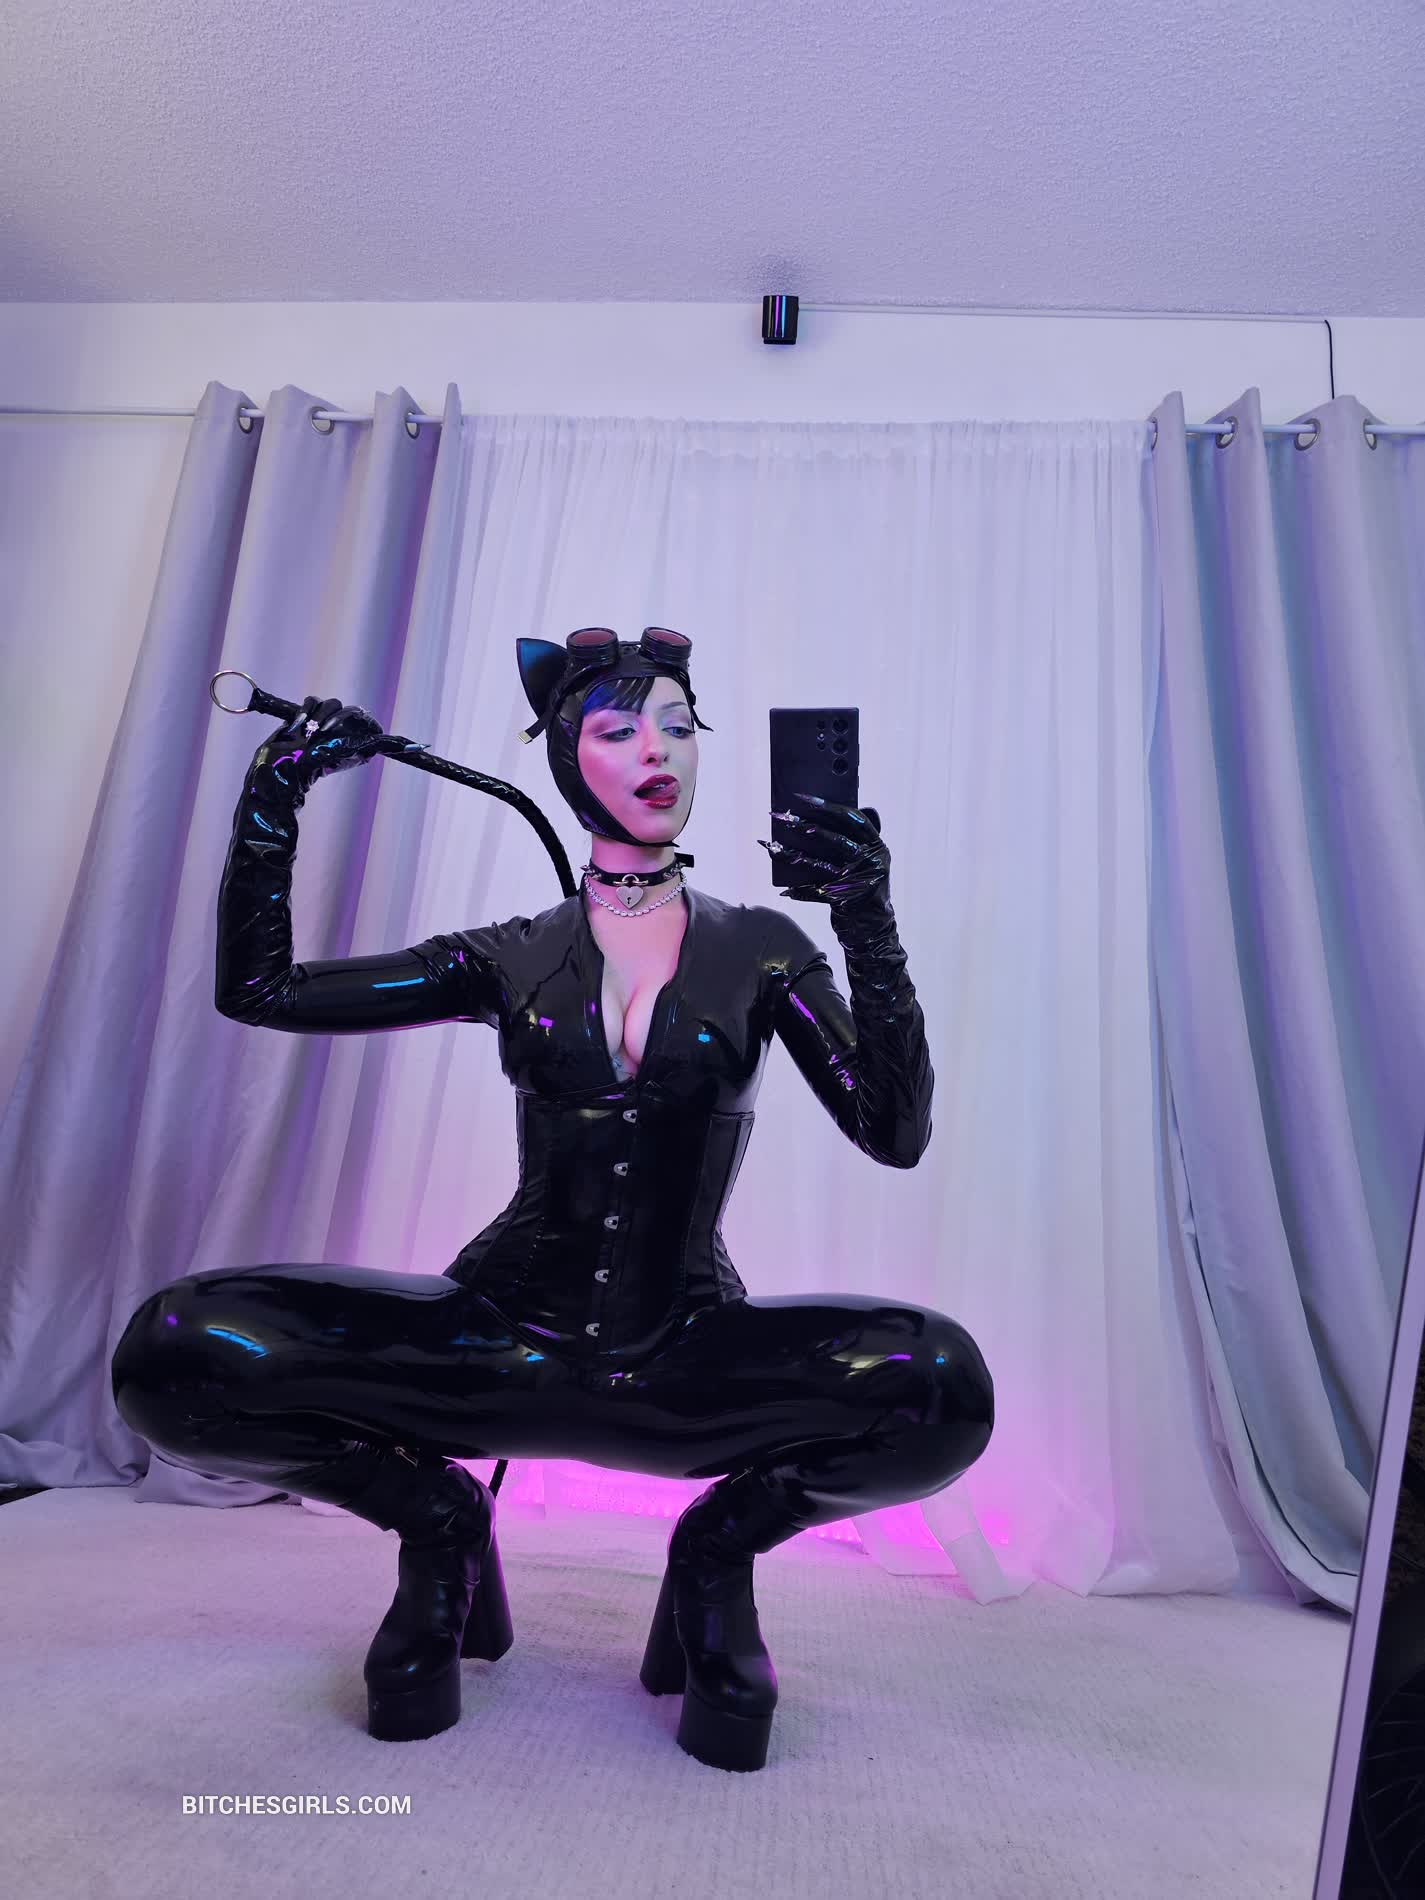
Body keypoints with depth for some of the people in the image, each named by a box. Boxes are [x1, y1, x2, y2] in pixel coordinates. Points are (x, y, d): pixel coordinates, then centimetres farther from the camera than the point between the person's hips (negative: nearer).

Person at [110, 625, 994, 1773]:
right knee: (179, 1353, -21)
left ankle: (716, 1551, 1)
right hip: (506, 1338, 1)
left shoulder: (761, 947, 3)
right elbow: (257, 988, 7)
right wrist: (274, 793, 1)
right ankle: (439, 1523, 6)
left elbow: (896, 1134, -7)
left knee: (941, 1384, -30)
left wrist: (870, 926, -17)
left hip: (686, 1363, 0)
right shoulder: (516, 960, 5)